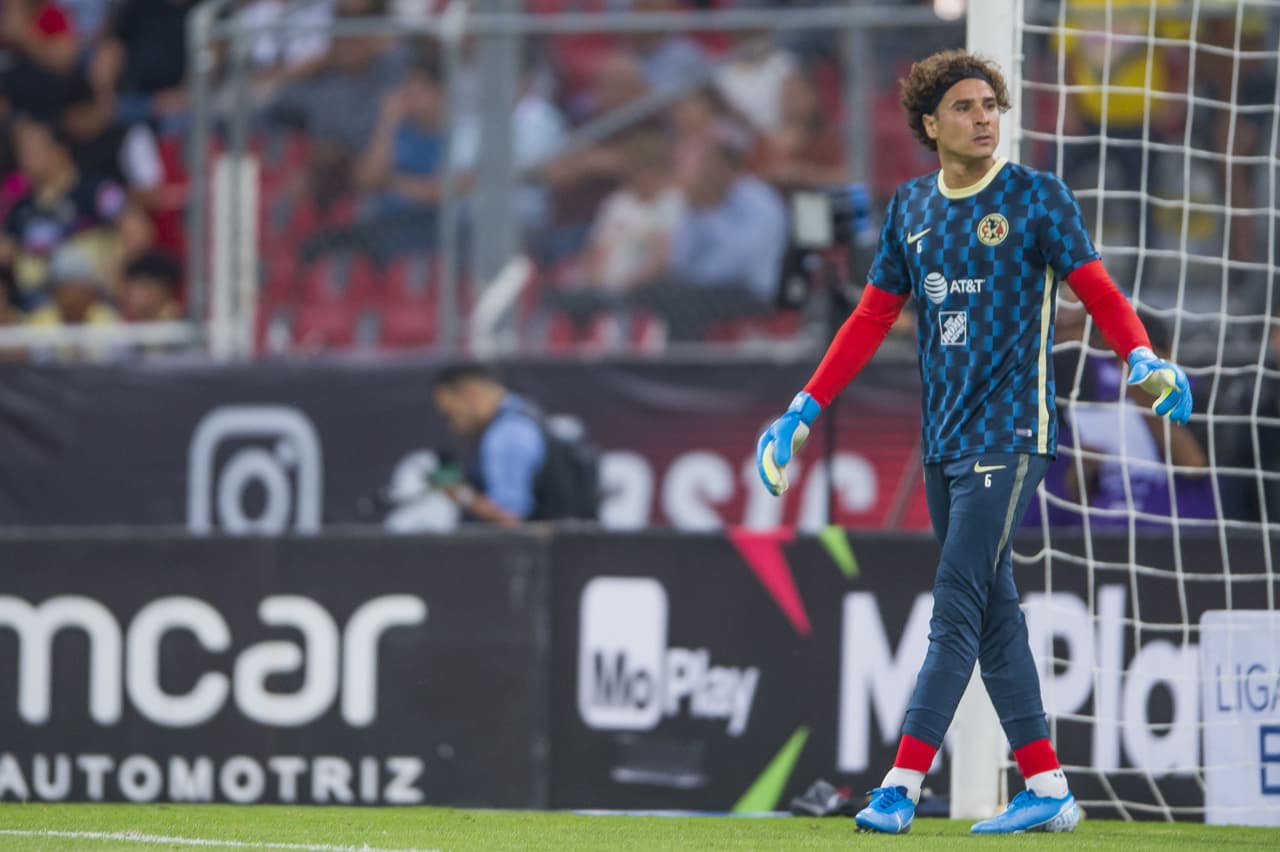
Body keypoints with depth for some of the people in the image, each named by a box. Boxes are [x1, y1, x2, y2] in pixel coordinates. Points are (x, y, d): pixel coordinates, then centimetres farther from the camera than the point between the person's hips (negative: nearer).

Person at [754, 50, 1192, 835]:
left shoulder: (1036, 196, -3)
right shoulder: (912, 208, 12)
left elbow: (1098, 291, -5)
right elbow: (873, 318, 17)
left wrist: (1143, 359, -24)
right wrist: (805, 410, 13)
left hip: (1009, 435, -6)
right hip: (944, 439, 6)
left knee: (957, 607, -12)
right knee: (993, 616, 7)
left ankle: (903, 785, -17)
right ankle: (1047, 790, 12)